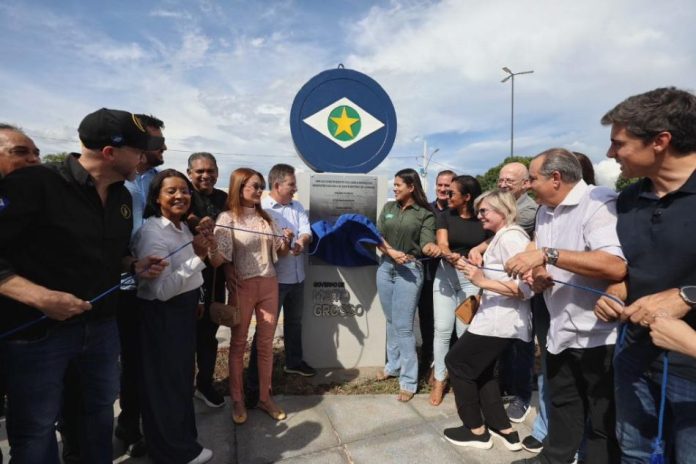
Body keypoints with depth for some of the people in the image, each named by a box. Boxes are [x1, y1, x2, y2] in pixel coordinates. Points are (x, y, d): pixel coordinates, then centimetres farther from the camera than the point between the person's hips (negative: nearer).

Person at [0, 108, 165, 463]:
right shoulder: (34, 184, -18)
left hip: (102, 324, 6)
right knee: (36, 427, 11)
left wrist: (135, 266, 0)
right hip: (37, 328, -6)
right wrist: (38, 296, -27)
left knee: (101, 406, 21)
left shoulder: (122, 196, 4)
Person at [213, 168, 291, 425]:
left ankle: (265, 396, 26)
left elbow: (280, 254, 10)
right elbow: (222, 258, -11)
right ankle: (237, 400, 24)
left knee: (266, 343, 11)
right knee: (238, 343, 10)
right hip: (242, 286, -4)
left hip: (269, 284, 5)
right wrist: (235, 289, -18)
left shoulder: (266, 217, 8)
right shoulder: (227, 218, -7)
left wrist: (287, 242, -8)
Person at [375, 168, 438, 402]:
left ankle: (409, 380, 7)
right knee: (391, 321, 15)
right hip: (385, 267, 5)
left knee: (403, 326, -4)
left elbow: (427, 243, -14)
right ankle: (393, 365, 32)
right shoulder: (388, 208, 8)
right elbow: (378, 237, 0)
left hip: (410, 270, -5)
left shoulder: (425, 214, -4)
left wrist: (433, 249, -37)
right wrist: (392, 252, -18)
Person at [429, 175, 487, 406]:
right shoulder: (445, 216, 2)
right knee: (442, 329, 1)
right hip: (445, 275, 1)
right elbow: (442, 243, -12)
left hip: (471, 278, -1)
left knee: (465, 330, 2)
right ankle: (439, 379, 14)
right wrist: (449, 255, -32)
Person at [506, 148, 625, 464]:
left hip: (600, 335, -8)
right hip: (561, 331, 8)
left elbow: (616, 266, -31)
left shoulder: (599, 202, -17)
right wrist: (539, 277, -9)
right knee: (562, 406, 24)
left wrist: (548, 254, -29)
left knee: (603, 421, 10)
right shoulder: (545, 212, 10)